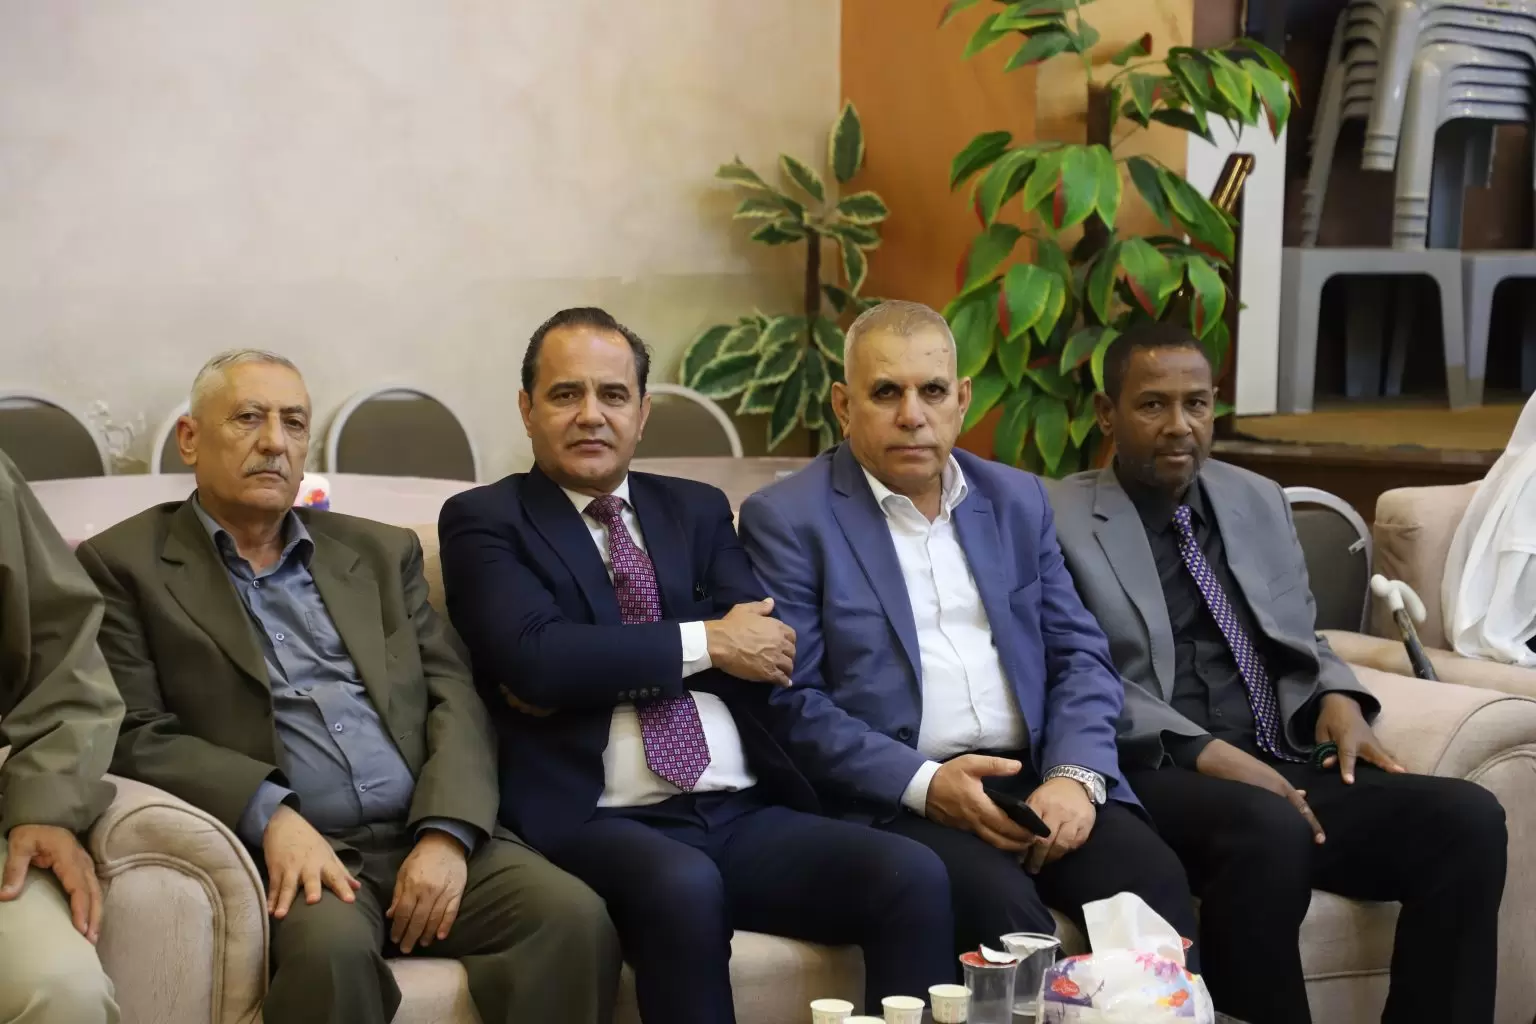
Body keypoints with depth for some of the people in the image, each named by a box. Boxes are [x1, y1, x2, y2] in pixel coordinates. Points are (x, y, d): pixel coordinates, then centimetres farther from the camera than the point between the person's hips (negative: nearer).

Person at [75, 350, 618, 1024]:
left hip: (426, 836, 4)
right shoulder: (125, 564, 9)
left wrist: (447, 833, -7)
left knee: (575, 919, -23)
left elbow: (452, 697, 12)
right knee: (333, 946, -37)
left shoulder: (381, 552, 21)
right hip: (287, 851, -4)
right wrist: (271, 814, -17)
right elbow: (134, 735, -1)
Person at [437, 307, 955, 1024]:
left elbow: (767, 652, 3)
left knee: (914, 876, -22)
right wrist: (705, 643, -6)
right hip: (600, 823, -4)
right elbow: (534, 656, -11)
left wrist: (590, 670, -7)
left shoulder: (698, 510, 20)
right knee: (683, 886, -38)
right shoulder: (485, 521, 7)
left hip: (748, 814, 5)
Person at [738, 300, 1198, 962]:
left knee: (1151, 875, -23)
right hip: (894, 801, -4)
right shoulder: (787, 520, 1)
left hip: (1040, 780, 4)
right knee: (1000, 902, -32)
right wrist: (926, 784, -17)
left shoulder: (1017, 500, 17)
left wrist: (1077, 775, -6)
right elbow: (790, 703, -6)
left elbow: (1080, 656, 13)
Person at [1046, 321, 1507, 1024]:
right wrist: (1203, 752, -20)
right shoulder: (1059, 520, 0)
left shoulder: (1259, 501, 19)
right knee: (1269, 828, -38)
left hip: (1286, 769, 6)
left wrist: (1337, 700, 2)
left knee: (1467, 817, -19)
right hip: (1152, 777, -6)